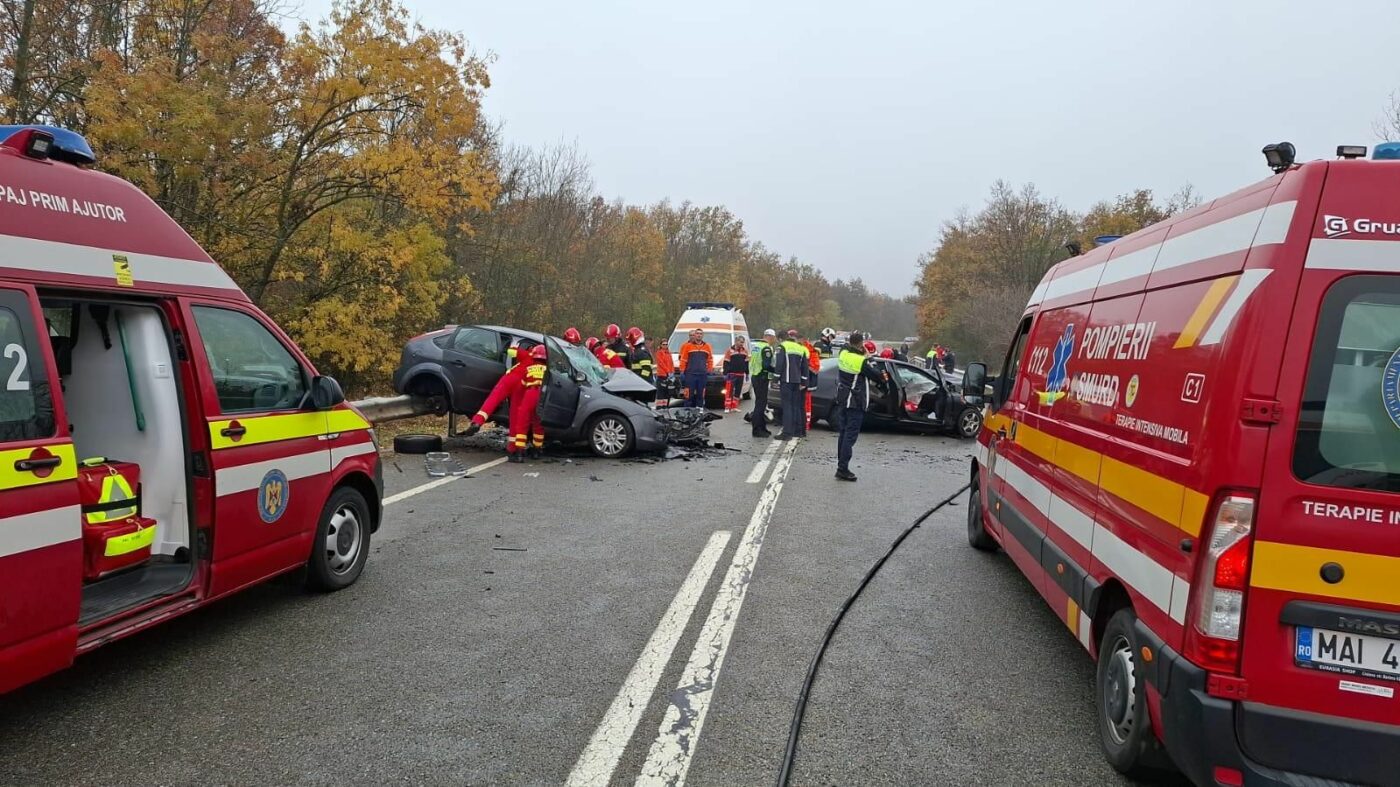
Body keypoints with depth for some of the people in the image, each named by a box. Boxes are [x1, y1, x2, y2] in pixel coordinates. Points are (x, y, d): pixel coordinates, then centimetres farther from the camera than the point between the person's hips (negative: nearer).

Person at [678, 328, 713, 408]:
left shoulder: (707, 346, 10)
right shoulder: (688, 346, 3)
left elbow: (710, 360, 14)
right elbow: (683, 360, 1)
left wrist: (709, 371, 8)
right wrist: (682, 372, -3)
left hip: (702, 375, 3)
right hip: (690, 374, -3)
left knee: (701, 395, 7)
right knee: (689, 395, -3)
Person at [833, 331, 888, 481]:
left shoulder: (843, 354, -1)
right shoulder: (861, 361, -19)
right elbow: (876, 375, -8)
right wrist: (883, 379, 13)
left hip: (842, 400, 7)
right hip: (855, 402, -7)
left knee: (843, 433, 14)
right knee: (851, 435, -5)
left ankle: (841, 465, 18)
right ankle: (843, 469, -8)